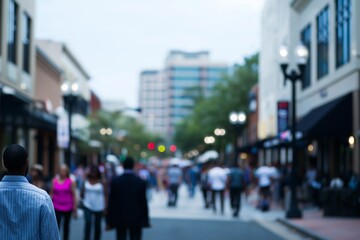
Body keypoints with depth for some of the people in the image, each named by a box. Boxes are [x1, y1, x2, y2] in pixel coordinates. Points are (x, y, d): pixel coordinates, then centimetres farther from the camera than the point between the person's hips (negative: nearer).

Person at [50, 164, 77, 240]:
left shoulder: (71, 182, -4)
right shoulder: (55, 180, 0)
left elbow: (73, 195, -3)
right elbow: (51, 193, 5)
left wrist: (75, 209, -4)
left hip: (67, 208, 0)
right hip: (57, 207, 0)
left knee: (66, 225, 14)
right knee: (56, 225, -10)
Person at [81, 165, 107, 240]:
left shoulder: (101, 182, -6)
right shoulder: (86, 181, 0)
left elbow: (105, 194, -6)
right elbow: (82, 194, 10)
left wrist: (105, 206, -11)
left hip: (99, 207, 0)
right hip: (88, 206, 0)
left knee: (97, 225, 11)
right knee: (88, 223, -14)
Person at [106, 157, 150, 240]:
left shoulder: (115, 181, -5)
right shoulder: (141, 182, -6)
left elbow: (111, 202, -3)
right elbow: (143, 202, -4)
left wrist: (109, 221, 3)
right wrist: (145, 220, 5)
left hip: (120, 219, 1)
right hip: (136, 219, -1)